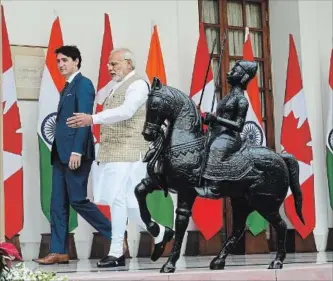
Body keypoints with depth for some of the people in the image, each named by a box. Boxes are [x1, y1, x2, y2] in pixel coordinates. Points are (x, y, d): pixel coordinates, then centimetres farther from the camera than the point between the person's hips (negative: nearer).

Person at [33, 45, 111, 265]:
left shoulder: (83, 84, -8)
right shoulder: (67, 87, 20)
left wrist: (77, 151, -23)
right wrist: (60, 152, 14)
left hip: (75, 152, -9)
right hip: (61, 153, 9)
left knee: (77, 200, -8)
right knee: (58, 204, 5)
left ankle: (115, 234, 4)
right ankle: (59, 252, 6)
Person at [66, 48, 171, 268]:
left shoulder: (138, 84, -7)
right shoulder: (117, 87, 21)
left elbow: (126, 111, -23)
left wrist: (92, 119, -31)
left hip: (127, 152, -9)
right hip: (113, 154, 9)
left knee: (118, 199, -10)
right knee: (127, 202, 10)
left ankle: (117, 253, -5)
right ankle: (159, 234, 25)